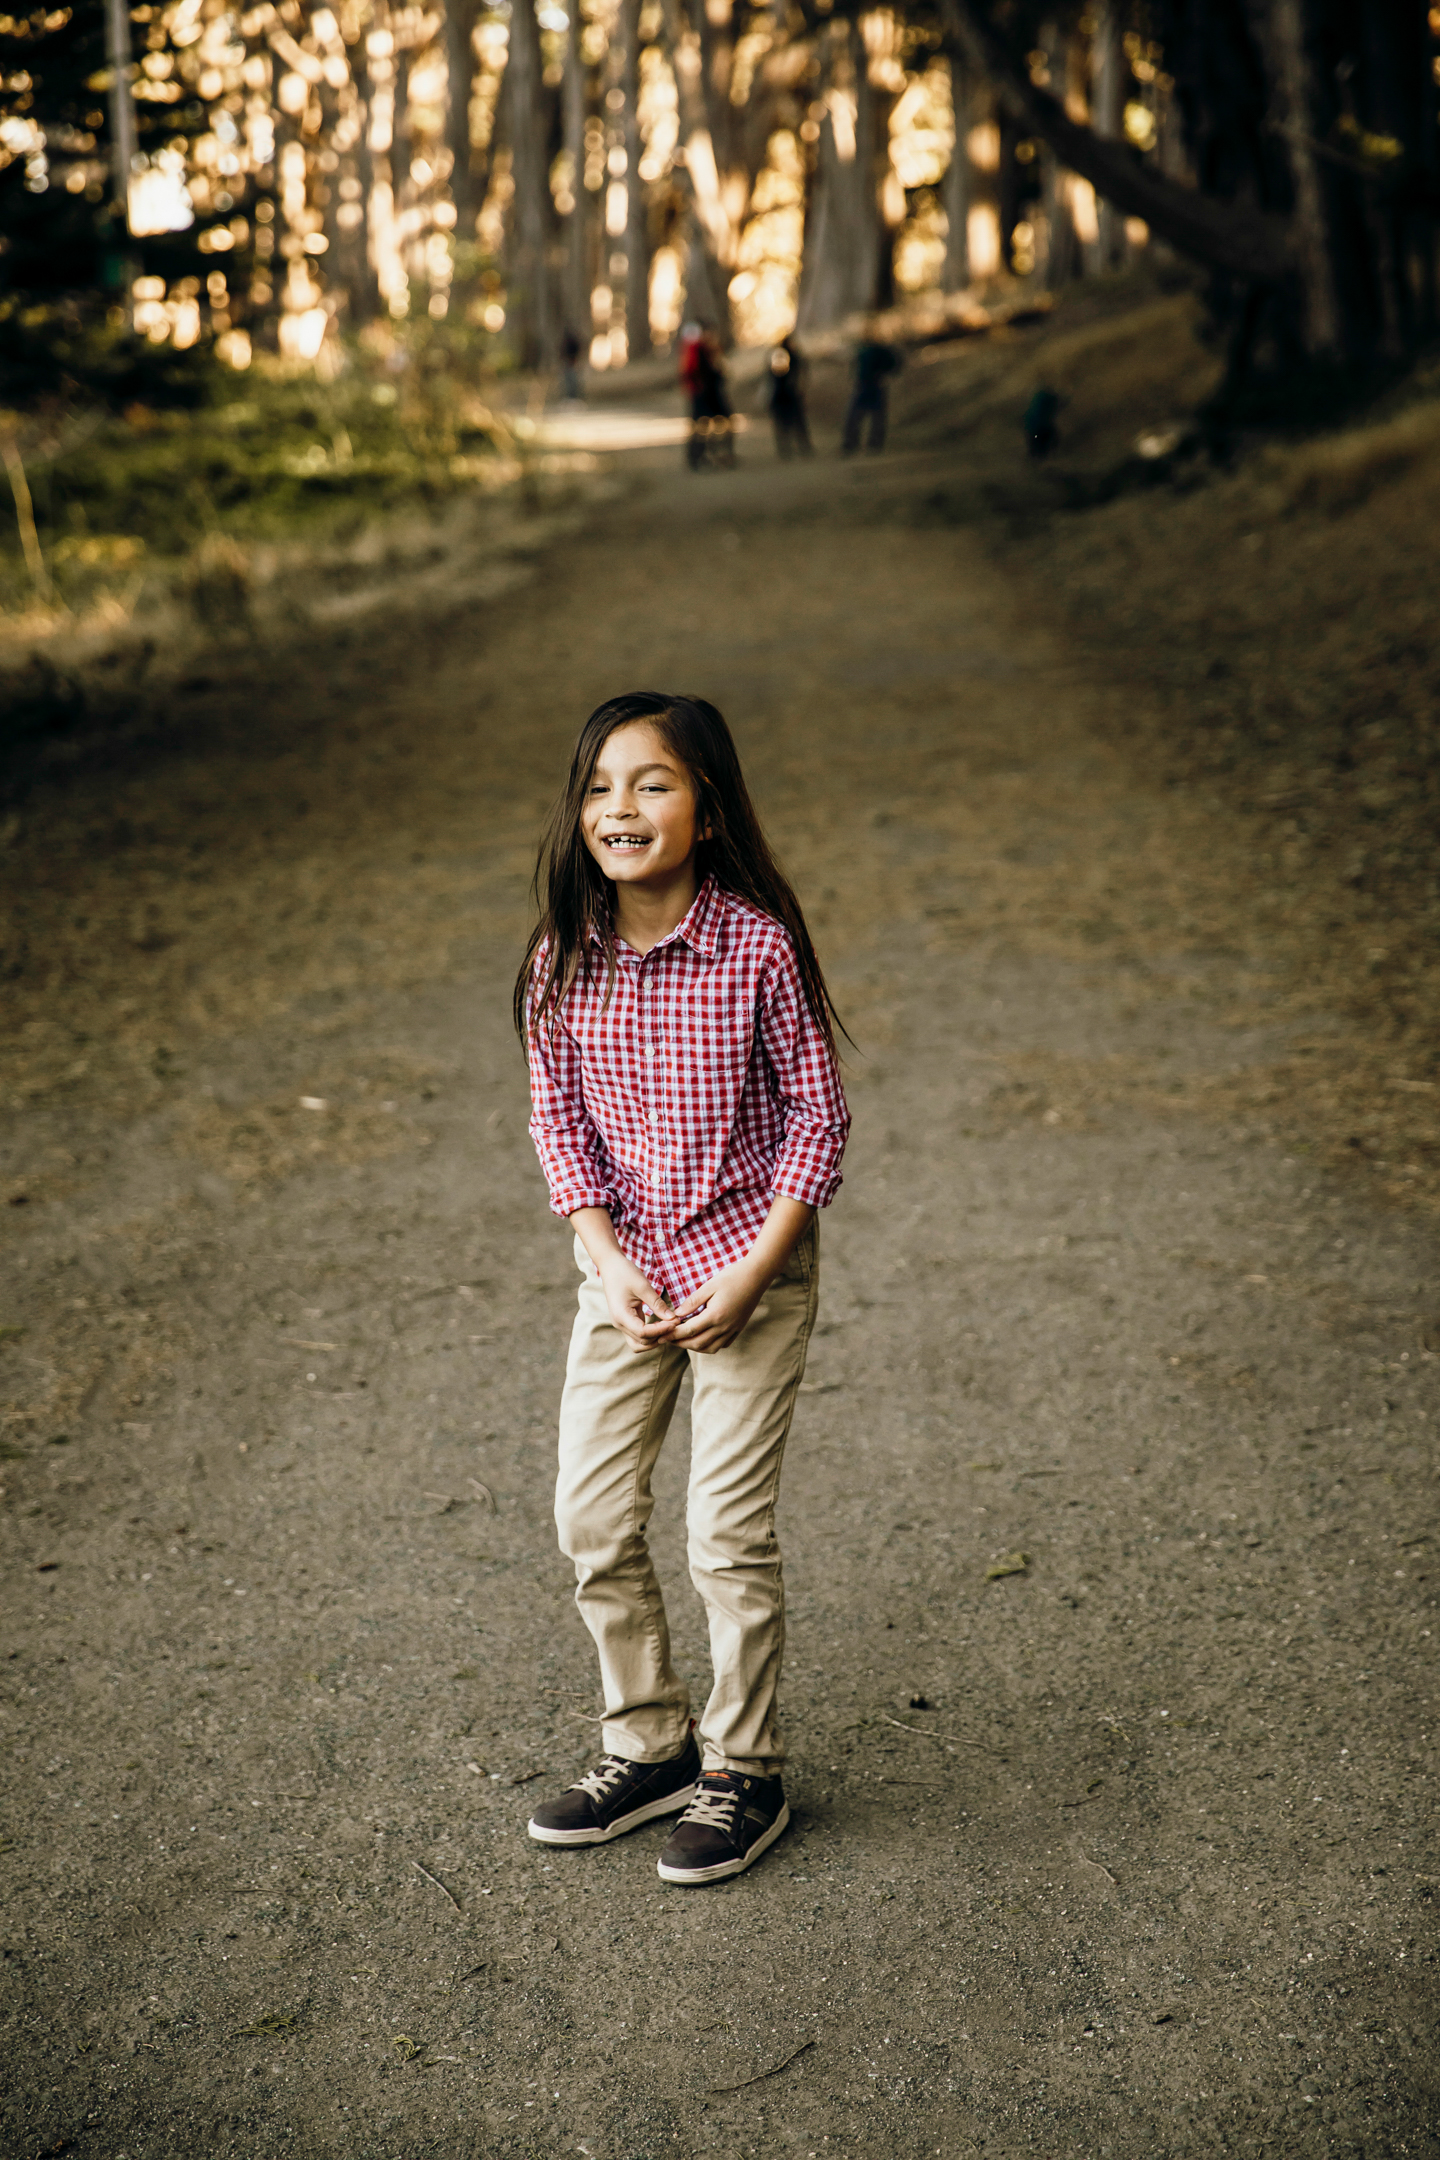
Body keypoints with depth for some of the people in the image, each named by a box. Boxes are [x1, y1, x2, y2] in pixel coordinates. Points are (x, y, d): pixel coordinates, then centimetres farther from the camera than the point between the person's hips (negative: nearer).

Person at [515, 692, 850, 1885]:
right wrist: (610, 1257, -8)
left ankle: (743, 1773, 20)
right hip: (624, 1266, 4)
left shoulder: (757, 947, -16)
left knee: (729, 1529, -1)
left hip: (752, 1263, -4)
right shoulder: (563, 959, -5)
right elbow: (560, 1121, 3)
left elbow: (817, 1116, -10)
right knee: (591, 1518, 7)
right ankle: (649, 1744, 28)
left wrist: (753, 1271, -15)